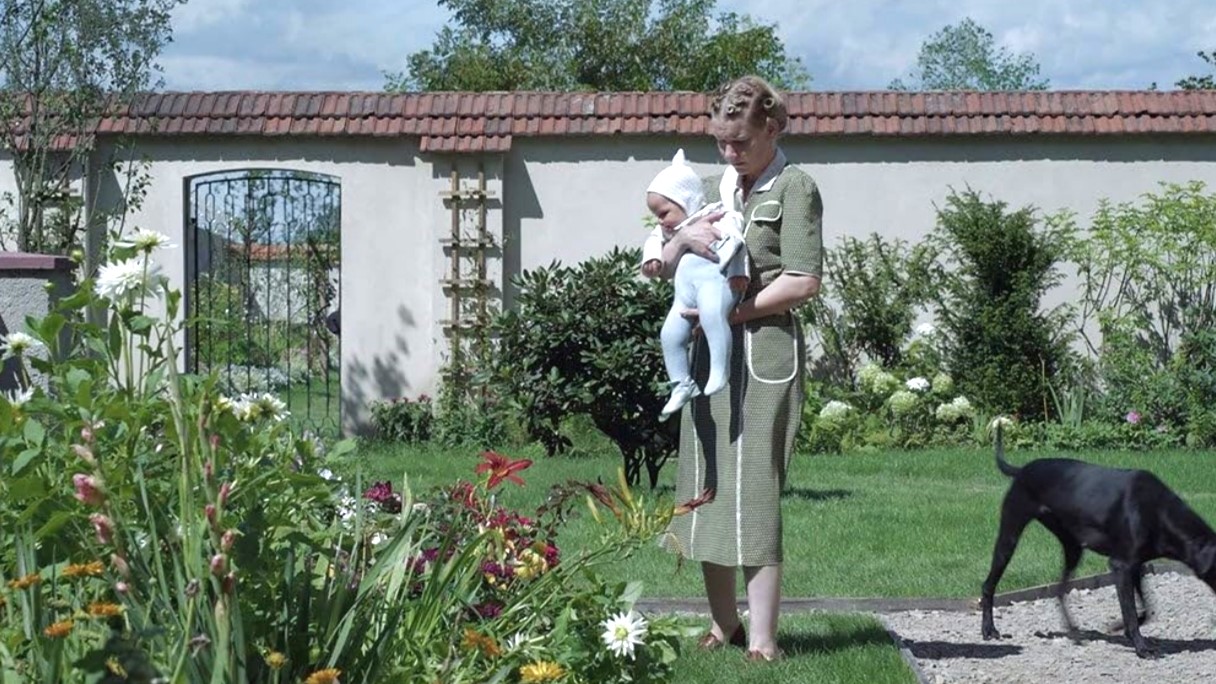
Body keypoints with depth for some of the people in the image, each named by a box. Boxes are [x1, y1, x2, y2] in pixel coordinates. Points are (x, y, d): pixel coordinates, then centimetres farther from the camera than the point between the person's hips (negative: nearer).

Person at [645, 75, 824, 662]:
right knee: (706, 486, 5)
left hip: (764, 348, -6)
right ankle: (723, 624, 14)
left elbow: (803, 282, -10)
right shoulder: (715, 189, 18)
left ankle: (761, 636, -6)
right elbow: (663, 269, 17)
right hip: (710, 351, 6)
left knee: (753, 487, -9)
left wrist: (731, 311, -12)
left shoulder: (793, 188, -1)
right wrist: (683, 238, -5)